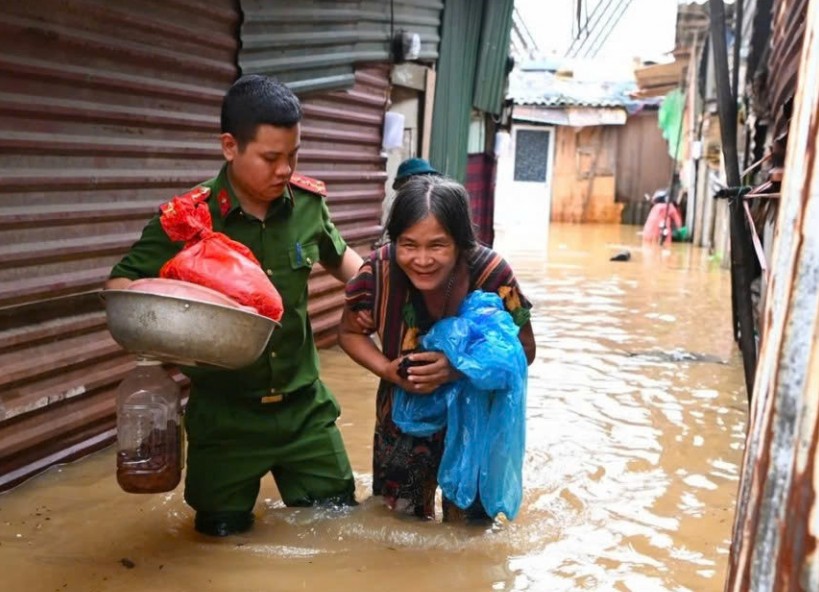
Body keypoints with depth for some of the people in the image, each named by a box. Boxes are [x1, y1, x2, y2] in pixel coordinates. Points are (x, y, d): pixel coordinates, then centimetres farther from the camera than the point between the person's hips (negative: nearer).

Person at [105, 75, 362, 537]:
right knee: (224, 537, 14)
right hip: (225, 415, -2)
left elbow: (338, 256, 14)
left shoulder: (308, 202, -8)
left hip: (303, 406, 3)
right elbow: (121, 282, -8)